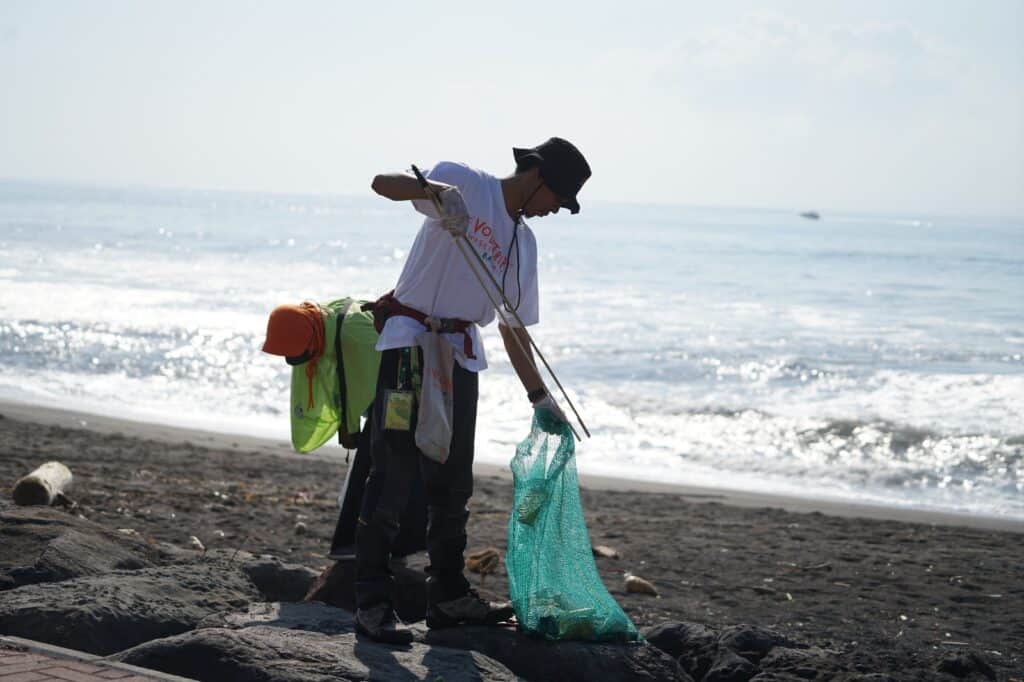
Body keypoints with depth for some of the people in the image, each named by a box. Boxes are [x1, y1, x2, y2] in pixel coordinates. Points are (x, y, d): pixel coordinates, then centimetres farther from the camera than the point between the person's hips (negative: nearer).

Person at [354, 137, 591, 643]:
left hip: (461, 356, 8)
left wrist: (541, 398, 21)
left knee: (452, 482, 12)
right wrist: (435, 190, -35)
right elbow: (383, 183, -17)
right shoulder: (465, 184, -3)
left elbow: (513, 327, 22)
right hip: (409, 342, -8)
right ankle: (371, 603, -7)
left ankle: (448, 596, 23)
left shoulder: (523, 243, 17)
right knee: (393, 474, -10)